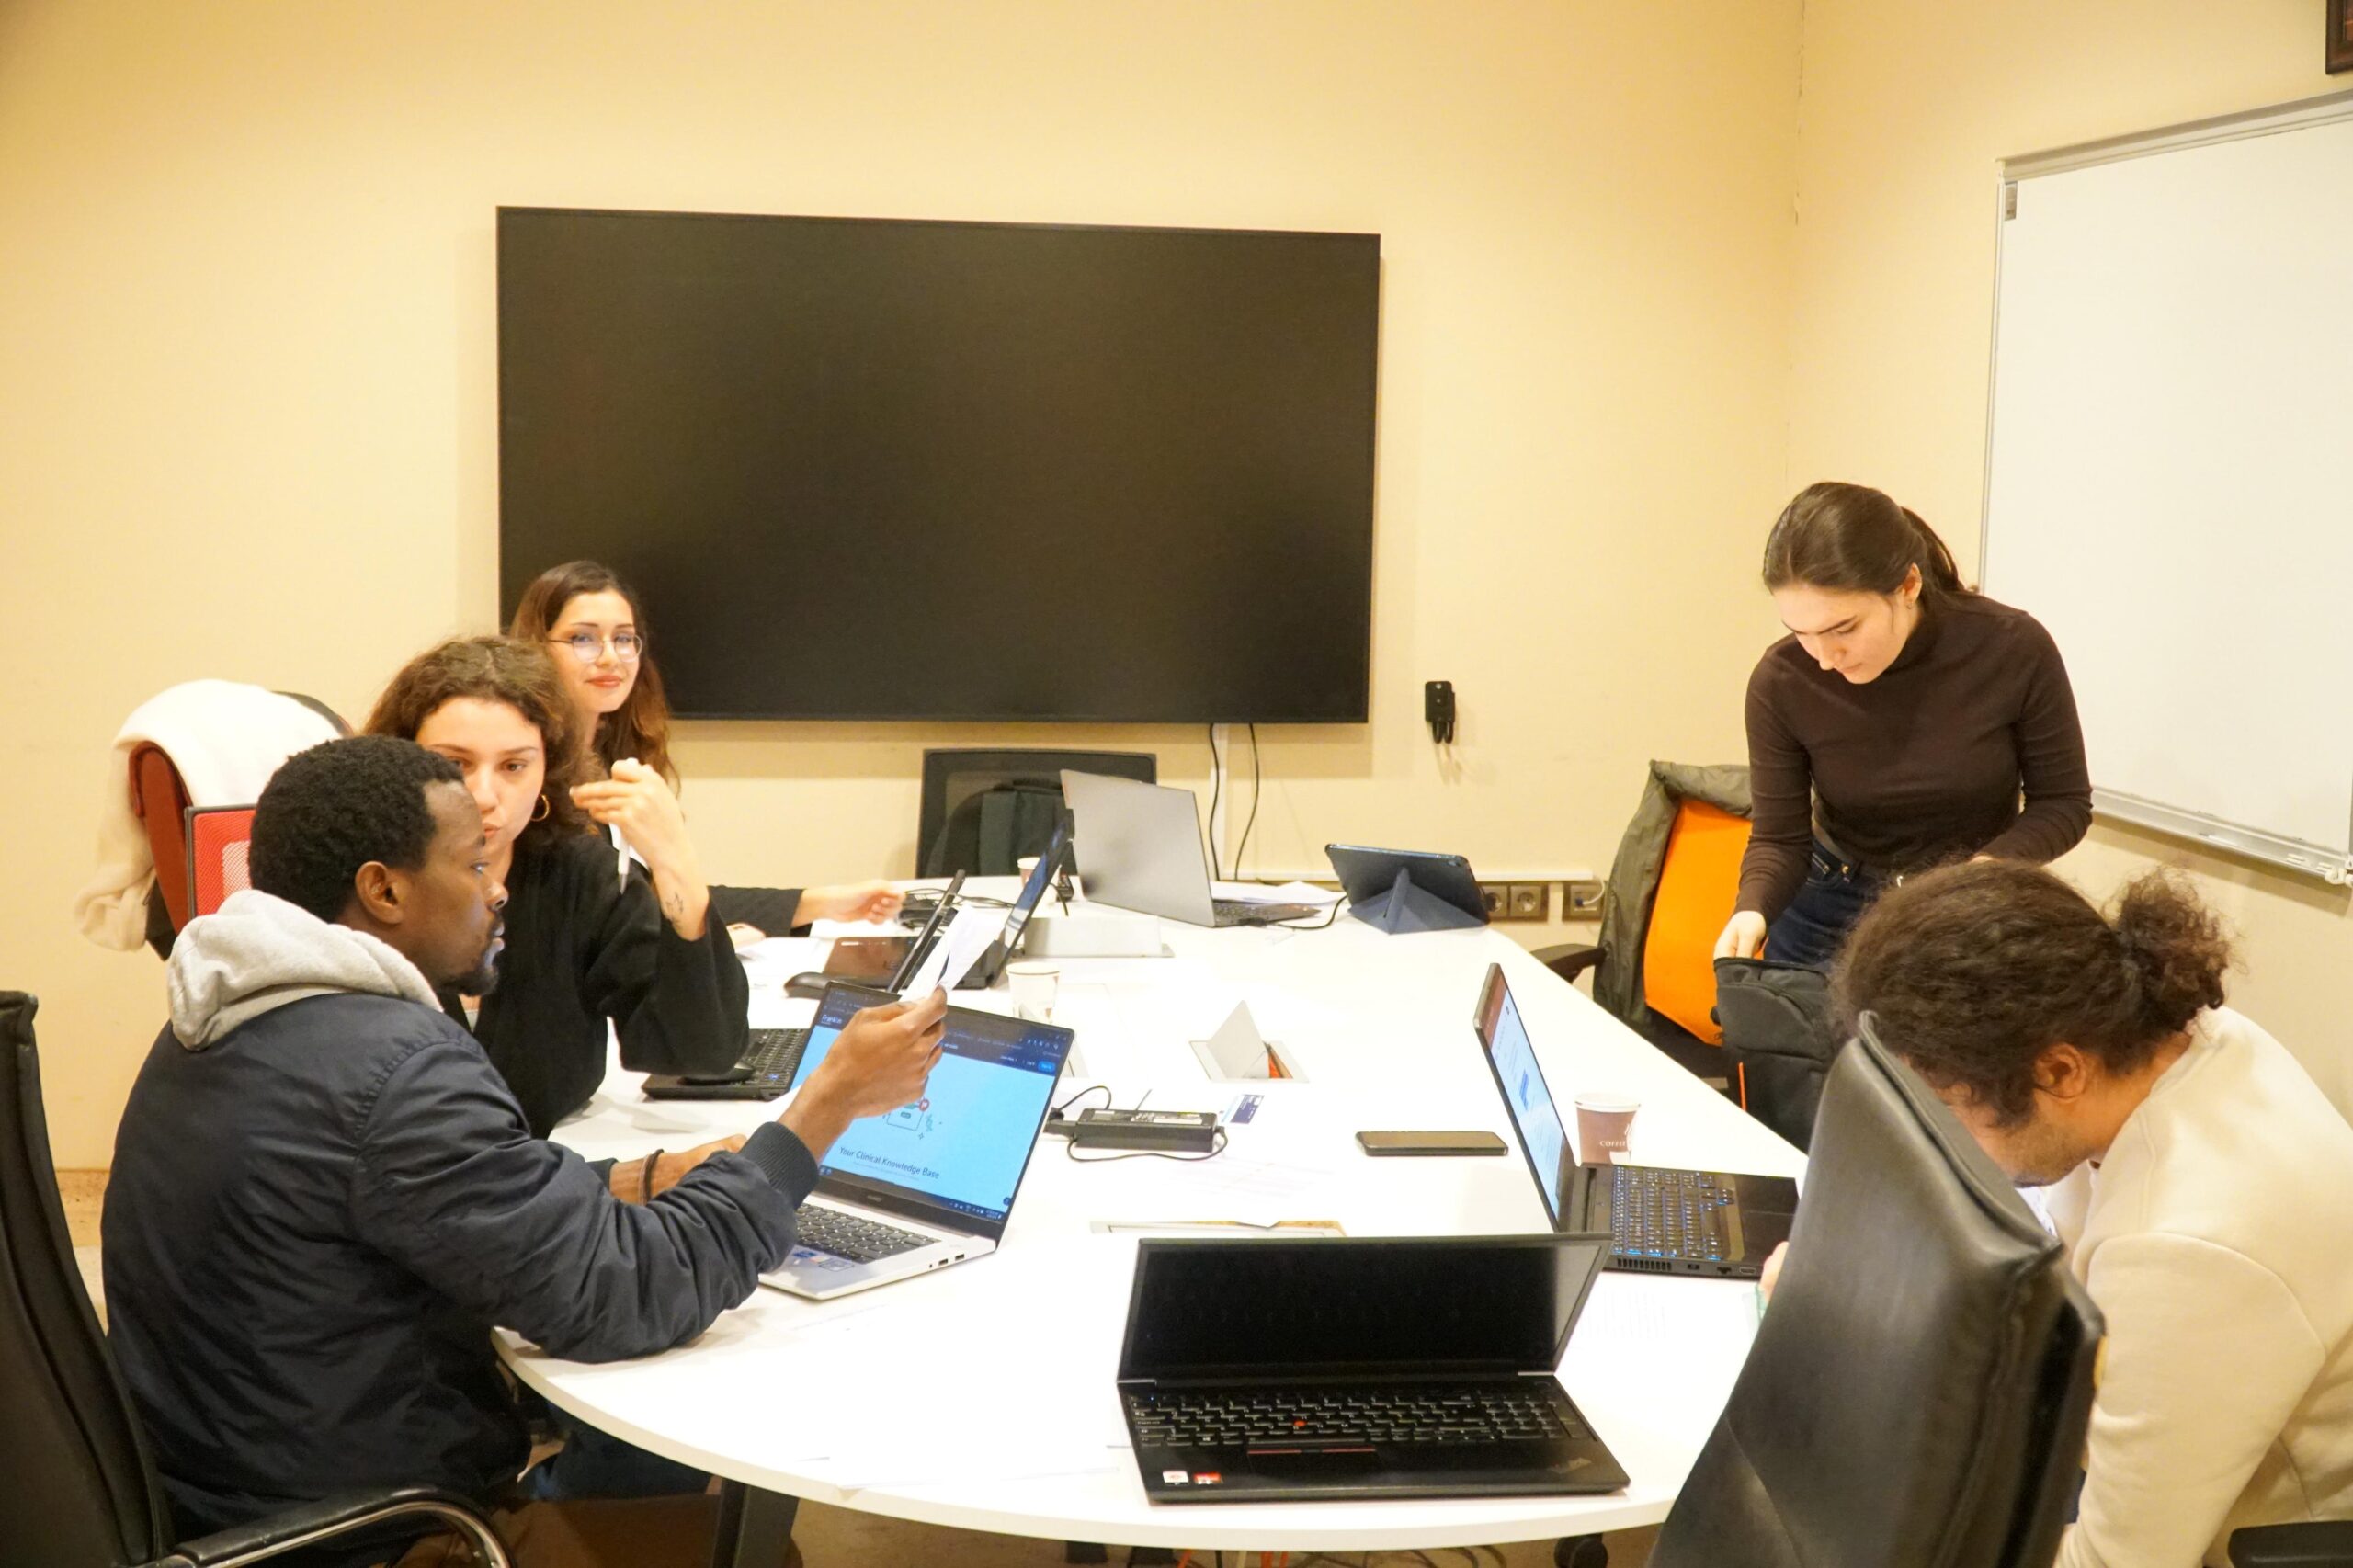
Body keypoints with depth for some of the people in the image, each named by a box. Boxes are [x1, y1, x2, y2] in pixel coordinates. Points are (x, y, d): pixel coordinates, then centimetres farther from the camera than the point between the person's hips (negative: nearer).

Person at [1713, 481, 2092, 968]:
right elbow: (1779, 837, -10)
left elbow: (2063, 802, -10)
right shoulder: (1782, 681, -20)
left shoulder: (2015, 650, -22)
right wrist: (1752, 910, -31)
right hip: (1831, 907, 1)